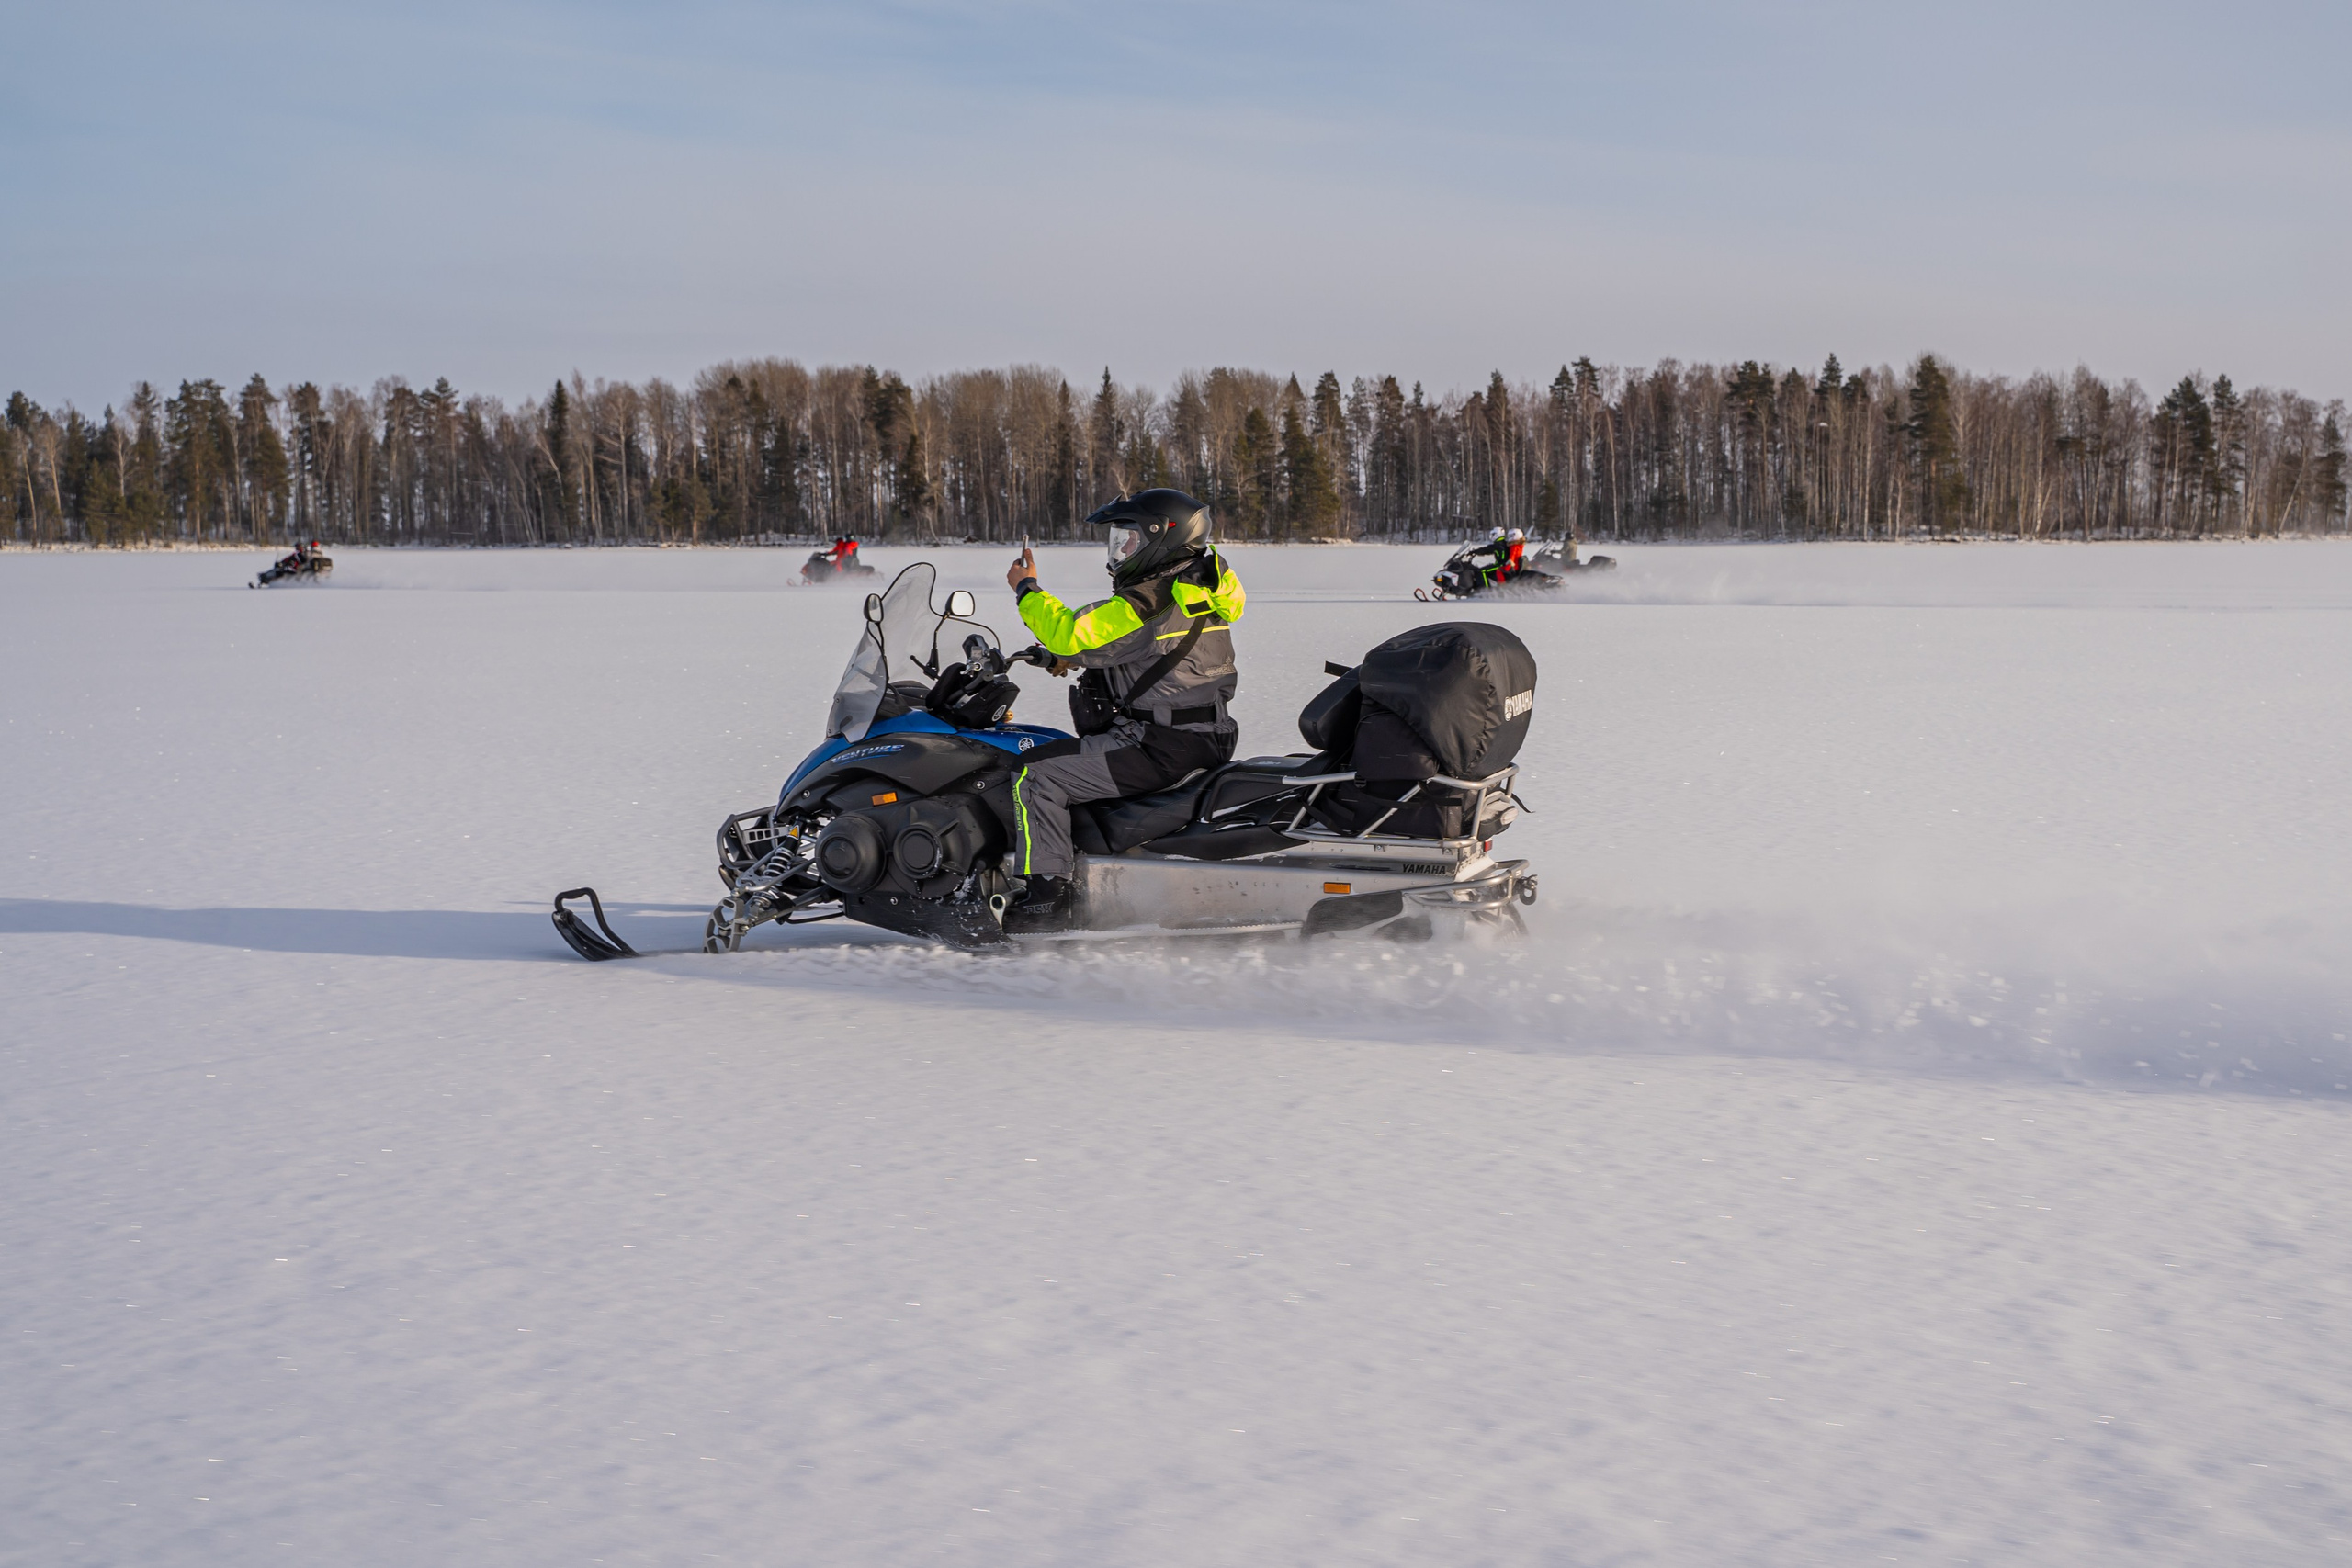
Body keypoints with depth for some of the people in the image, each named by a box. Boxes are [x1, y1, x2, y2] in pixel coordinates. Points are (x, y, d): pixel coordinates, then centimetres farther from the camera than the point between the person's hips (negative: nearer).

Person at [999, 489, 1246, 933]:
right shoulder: (1198, 589, 14)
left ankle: (1047, 894, -12)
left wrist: (1028, 591, -5)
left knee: (1036, 776, -10)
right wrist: (1073, 657, 15)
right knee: (1063, 756, 28)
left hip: (1158, 747, -11)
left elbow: (1072, 636, -19)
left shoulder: (1145, 605, -19)